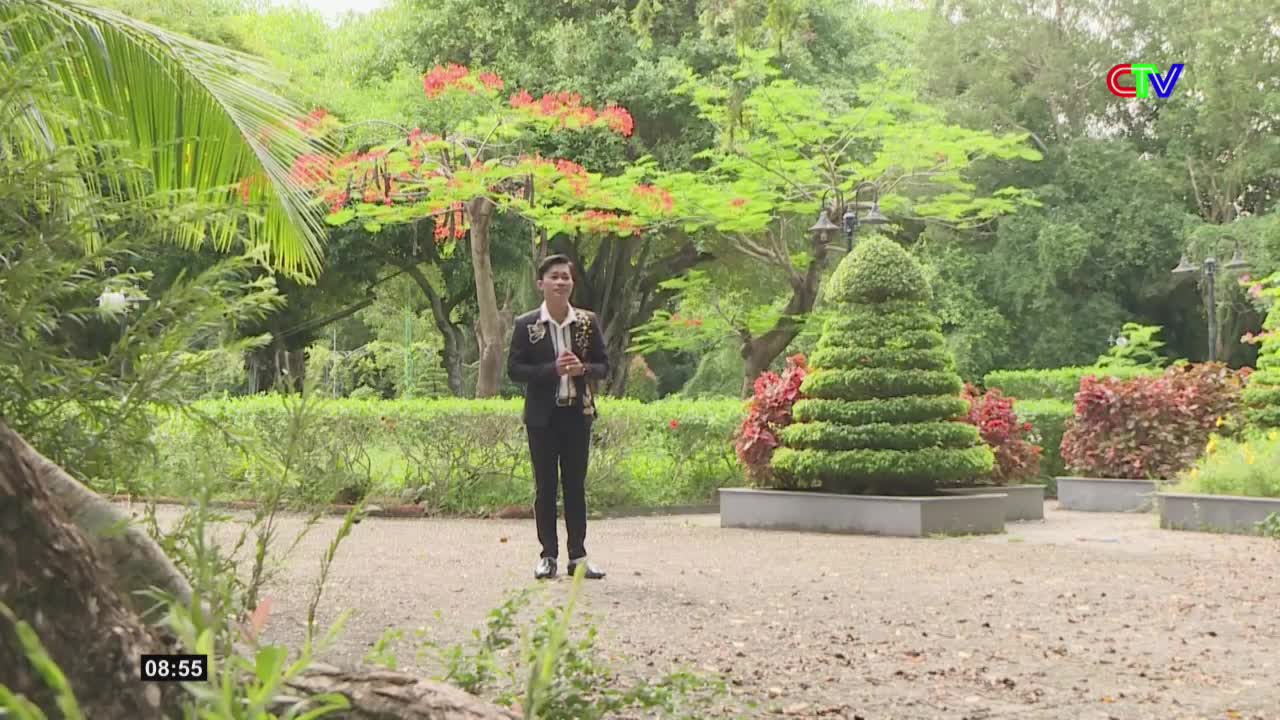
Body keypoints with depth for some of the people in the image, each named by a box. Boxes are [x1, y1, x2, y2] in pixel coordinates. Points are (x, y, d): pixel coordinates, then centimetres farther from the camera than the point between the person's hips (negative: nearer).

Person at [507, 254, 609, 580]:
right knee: (545, 487, 3)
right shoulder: (526, 324, -2)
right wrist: (552, 369, -18)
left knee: (575, 485, 7)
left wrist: (582, 368, -15)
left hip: (577, 413, 2)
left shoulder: (587, 321, 4)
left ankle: (578, 556, 11)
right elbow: (514, 369, -5)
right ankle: (548, 556, 9)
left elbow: (603, 365, 7)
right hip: (543, 416, -2)